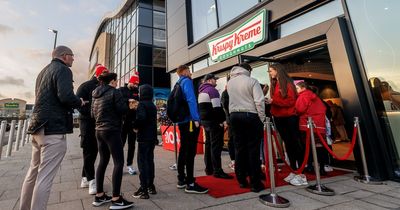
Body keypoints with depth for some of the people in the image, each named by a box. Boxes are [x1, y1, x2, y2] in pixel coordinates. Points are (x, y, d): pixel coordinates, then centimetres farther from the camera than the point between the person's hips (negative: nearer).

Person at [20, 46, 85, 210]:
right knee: (45, 177, -5)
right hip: (54, 129, -9)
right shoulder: (63, 70, -8)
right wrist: (80, 102, -4)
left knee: (33, 173, 17)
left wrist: (73, 104, 22)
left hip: (38, 127, 10)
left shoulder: (43, 71, 21)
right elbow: (66, 96, -23)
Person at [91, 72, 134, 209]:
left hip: (99, 130, 9)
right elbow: (123, 109, -15)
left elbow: (93, 114, 19)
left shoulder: (96, 95, 14)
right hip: (112, 131, -9)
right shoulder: (114, 91, -10)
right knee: (118, 162, -6)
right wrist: (128, 104, 5)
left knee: (103, 161, 15)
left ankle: (99, 196, 22)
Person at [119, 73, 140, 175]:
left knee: (132, 144, 8)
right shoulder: (121, 90, 3)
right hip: (123, 120, -3)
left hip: (133, 121, 3)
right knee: (121, 143, 4)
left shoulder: (137, 91, 12)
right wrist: (128, 100, -26)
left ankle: (129, 165, 18)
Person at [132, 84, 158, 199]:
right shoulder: (153, 105, 13)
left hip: (143, 138, -8)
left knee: (142, 162, -2)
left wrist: (135, 126, -12)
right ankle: (151, 186, 22)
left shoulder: (142, 104, -12)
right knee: (150, 161, 14)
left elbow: (141, 118, -28)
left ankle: (144, 190, 2)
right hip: (152, 137, 8)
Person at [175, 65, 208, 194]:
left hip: (182, 121, 9)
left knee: (183, 150, 13)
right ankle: (190, 184, -2)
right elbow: (191, 100, -18)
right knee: (190, 152, -7)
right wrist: (196, 119, -19)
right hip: (189, 121, -9)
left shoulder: (178, 84, 20)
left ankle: (181, 180, 22)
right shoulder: (187, 81, -5)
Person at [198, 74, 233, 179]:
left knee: (209, 144, 13)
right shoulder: (212, 90, -10)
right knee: (216, 146, -8)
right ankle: (217, 171, -6)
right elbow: (217, 108, -18)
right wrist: (223, 120, -14)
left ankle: (209, 169, 19)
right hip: (213, 121, -10)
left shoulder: (201, 91, 20)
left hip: (205, 121, 10)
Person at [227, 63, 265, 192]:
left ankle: (241, 180, 18)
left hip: (234, 115, 5)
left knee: (239, 148, 10)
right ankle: (255, 183, 7)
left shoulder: (229, 82, 10)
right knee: (253, 149, 1)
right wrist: (262, 118, -5)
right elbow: (259, 102, -11)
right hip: (250, 115, -5)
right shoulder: (252, 81, -6)